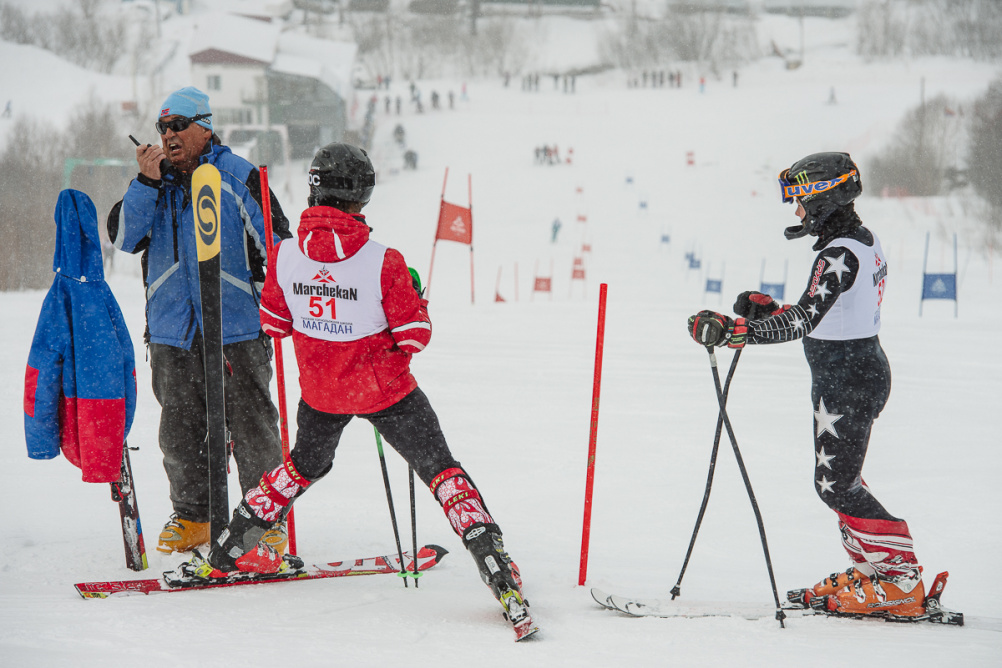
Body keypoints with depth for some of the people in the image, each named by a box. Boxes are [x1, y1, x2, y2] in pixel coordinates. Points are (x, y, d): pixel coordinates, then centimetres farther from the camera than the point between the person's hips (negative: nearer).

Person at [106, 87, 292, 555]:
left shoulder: (238, 177, 0)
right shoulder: (153, 182, 10)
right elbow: (123, 238, -3)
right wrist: (146, 182, -12)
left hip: (237, 328, -3)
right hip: (172, 330, 3)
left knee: (252, 427, -2)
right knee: (180, 433, 7)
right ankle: (191, 517, 20)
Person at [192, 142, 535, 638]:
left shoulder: (286, 255, -13)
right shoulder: (383, 263, -23)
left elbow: (273, 323, 0)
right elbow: (414, 336, -16)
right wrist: (413, 294, 2)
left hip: (320, 391, 4)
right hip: (384, 390, -4)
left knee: (306, 464, 29)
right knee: (440, 469, 6)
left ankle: (227, 553, 35)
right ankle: (496, 567, -5)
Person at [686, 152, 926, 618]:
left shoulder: (839, 255, -22)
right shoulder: (864, 241, 10)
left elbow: (804, 320, -32)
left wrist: (732, 330, -38)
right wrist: (769, 311, 11)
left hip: (847, 382, -10)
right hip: (861, 369, 10)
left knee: (836, 484, -6)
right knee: (838, 479, 16)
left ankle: (901, 582, -3)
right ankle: (869, 572, 22)